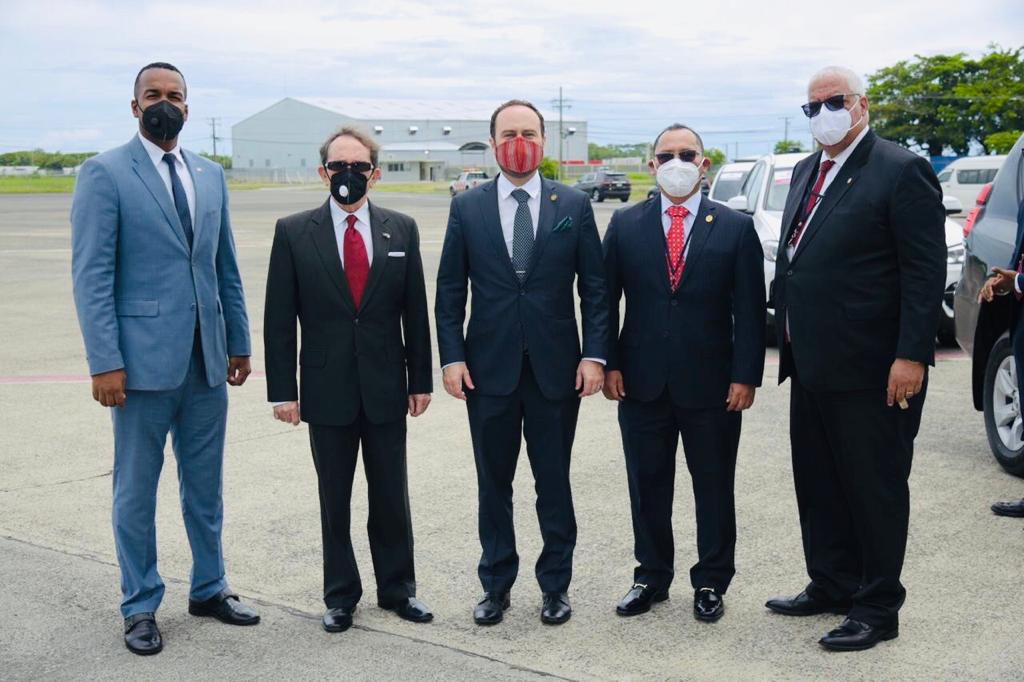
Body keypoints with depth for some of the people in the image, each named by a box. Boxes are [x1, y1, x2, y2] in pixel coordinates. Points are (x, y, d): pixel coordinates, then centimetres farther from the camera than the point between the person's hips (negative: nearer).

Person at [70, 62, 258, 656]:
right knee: (137, 490, 7)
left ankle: (209, 588, 30)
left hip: (207, 361, 5)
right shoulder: (105, 173, -4)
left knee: (206, 485, 14)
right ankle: (141, 606, 21)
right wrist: (105, 362, -15)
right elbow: (92, 274, -9)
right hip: (144, 359, -4)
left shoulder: (211, 176, 12)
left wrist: (240, 342, 12)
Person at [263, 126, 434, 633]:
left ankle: (397, 588, 27)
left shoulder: (401, 230, 2)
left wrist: (421, 380, 4)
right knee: (334, 500, 10)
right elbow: (279, 320, -2)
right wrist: (282, 390, -6)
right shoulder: (294, 232, -3)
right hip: (327, 389, -1)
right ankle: (340, 595, 25)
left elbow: (415, 311, 5)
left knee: (392, 496, 11)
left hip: (387, 388, 1)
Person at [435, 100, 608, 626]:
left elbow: (594, 287, 2)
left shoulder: (574, 205, 2)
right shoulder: (467, 207, 3)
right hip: (489, 367, 1)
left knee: (554, 483, 9)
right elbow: (450, 291, 4)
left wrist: (595, 354, -7)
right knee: (494, 484, 11)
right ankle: (496, 585, 25)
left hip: (556, 367, 0)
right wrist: (452, 357, -5)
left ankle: (555, 585, 24)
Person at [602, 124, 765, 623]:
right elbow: (607, 299, 5)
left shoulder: (736, 227, 1)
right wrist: (610, 363, -2)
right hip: (641, 381, 1)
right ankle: (651, 577, 26)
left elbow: (750, 310, -2)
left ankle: (711, 582, 24)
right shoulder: (625, 225, 4)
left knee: (714, 488, 9)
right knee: (647, 487, 11)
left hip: (712, 385, -1)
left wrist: (746, 375, -7)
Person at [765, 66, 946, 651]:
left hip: (870, 371, -8)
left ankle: (878, 608, 17)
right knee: (819, 485, 17)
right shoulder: (806, 173, 14)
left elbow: (926, 271, -15)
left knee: (875, 489, 4)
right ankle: (830, 587, 33)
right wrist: (788, 337, 14)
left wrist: (911, 356, -20)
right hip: (811, 364, 8)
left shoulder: (901, 171, -10)